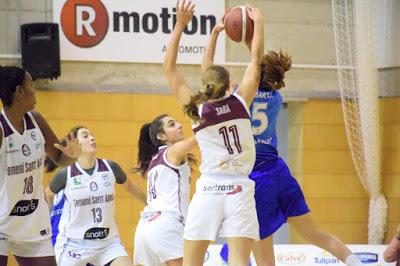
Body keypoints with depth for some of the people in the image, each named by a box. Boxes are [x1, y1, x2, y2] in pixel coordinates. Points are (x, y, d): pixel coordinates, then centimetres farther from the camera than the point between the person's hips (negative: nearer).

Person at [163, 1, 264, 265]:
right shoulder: (240, 102, -1)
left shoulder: (196, 110, 0)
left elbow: (170, 68, 6)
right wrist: (258, 21, 19)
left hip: (208, 191, 0)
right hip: (240, 191, 0)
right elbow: (256, 59, 8)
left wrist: (180, 25, 6)